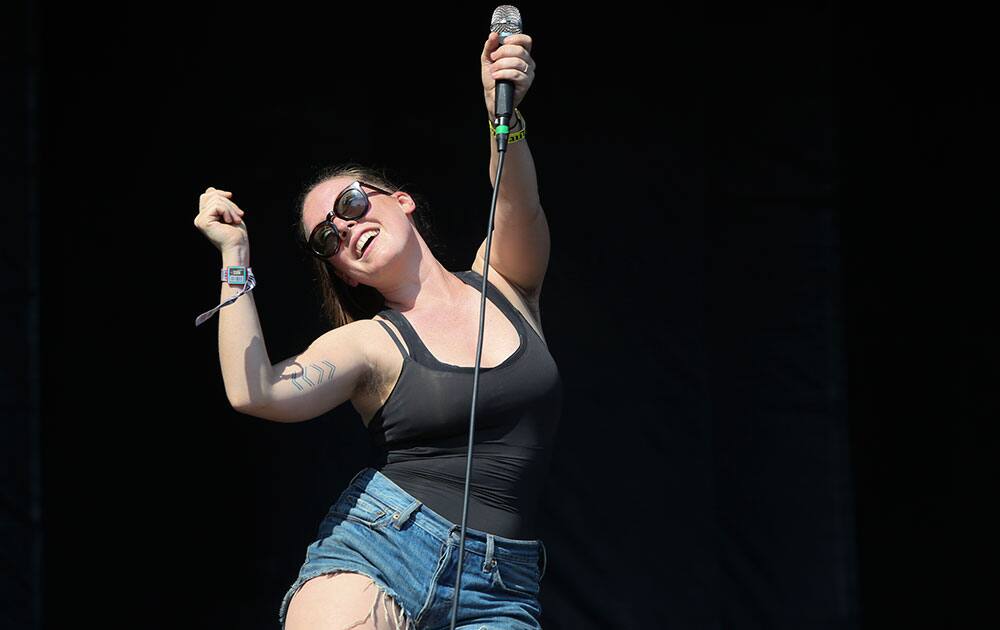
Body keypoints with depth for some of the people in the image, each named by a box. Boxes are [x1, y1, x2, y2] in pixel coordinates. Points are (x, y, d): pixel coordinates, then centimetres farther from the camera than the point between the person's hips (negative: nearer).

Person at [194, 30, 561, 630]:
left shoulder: (505, 285, 13)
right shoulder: (368, 344, 6)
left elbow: (519, 206, -9)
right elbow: (255, 393, -11)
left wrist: (504, 113, -26)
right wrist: (235, 254, -7)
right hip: (373, 556, -1)